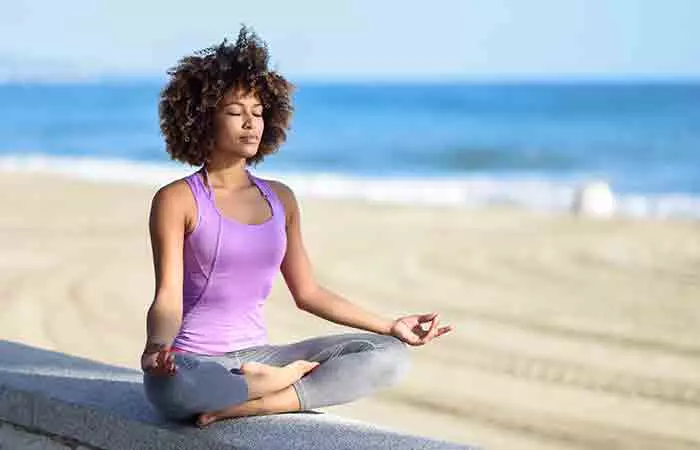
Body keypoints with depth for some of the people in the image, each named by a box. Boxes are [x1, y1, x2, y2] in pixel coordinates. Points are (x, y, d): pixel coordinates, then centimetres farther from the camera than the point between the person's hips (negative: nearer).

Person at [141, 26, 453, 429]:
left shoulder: (280, 199, 13)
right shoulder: (178, 200, -4)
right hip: (196, 364, -6)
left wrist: (390, 326, 16)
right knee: (171, 385, -43)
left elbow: (307, 292, 19)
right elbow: (168, 300, -12)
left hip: (257, 357, 6)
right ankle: (285, 380, -16)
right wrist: (156, 348, -34)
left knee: (390, 356, -11)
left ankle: (246, 405, -22)